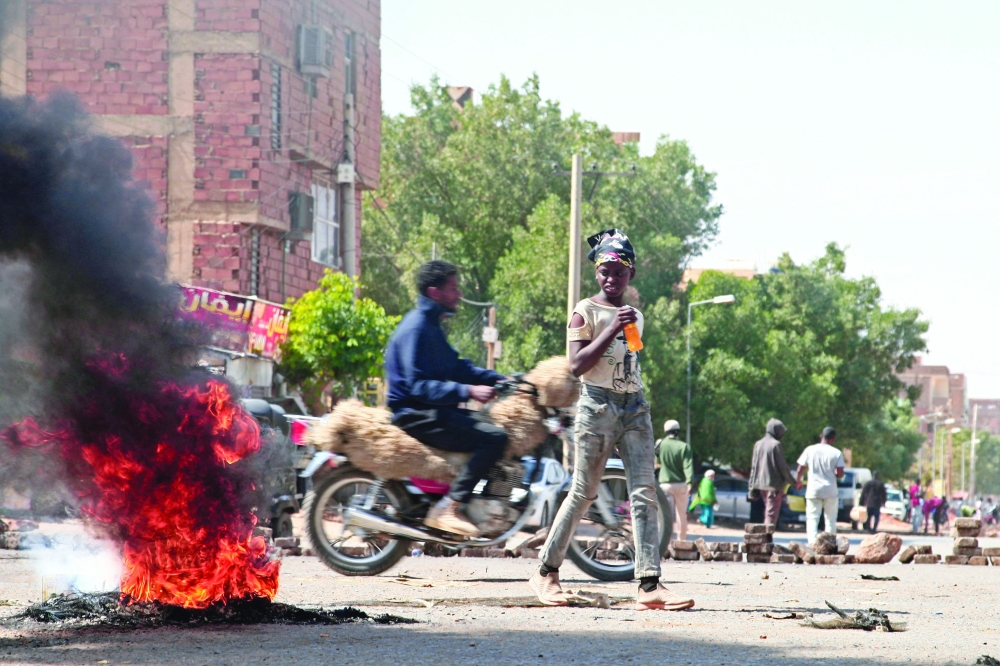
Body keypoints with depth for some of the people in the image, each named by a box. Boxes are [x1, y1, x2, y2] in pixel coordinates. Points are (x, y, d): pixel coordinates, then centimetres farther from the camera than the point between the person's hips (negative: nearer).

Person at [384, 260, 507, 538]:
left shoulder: (431, 324, 17)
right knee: (494, 437, -22)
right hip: (418, 416, -11)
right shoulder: (416, 328, -16)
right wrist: (467, 391, -32)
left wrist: (500, 380, 12)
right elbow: (418, 386, -24)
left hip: (435, 412, 11)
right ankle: (449, 508, -27)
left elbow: (456, 367, 23)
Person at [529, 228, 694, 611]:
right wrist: (613, 328, -20)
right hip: (598, 406, -5)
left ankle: (650, 584, -15)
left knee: (644, 493, -7)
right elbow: (577, 364, -15)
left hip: (634, 408, 5)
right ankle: (546, 571, 14)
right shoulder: (586, 312, -3)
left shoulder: (635, 316, 17)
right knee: (584, 493, 0)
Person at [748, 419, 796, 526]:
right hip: (774, 484, -7)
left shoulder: (758, 444, 9)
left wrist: (752, 487, 13)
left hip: (761, 484, 7)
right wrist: (793, 482, -1)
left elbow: (754, 467, 10)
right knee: (772, 513, -5)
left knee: (767, 511, 18)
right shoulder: (776, 444, -12)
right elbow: (782, 466, -11)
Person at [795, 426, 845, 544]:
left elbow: (800, 469, 3)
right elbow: (840, 473, -8)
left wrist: (798, 481, 21)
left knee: (812, 518, 0)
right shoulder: (836, 453, -4)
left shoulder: (810, 450, -1)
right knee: (830, 519, 12)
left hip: (813, 490, 0)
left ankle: (812, 542, -19)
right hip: (830, 490, 0)